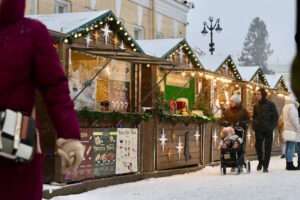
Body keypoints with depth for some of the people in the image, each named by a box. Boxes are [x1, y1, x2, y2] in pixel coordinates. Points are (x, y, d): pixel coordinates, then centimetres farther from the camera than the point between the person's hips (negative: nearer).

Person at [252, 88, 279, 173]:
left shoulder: (270, 104, -2)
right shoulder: (256, 106, 10)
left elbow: (275, 116, -2)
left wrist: (271, 127, -10)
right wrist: (254, 125, 1)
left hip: (268, 130, -3)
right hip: (258, 130, 3)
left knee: (268, 148, 0)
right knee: (258, 146, 2)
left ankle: (265, 166, 4)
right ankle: (260, 162, 24)